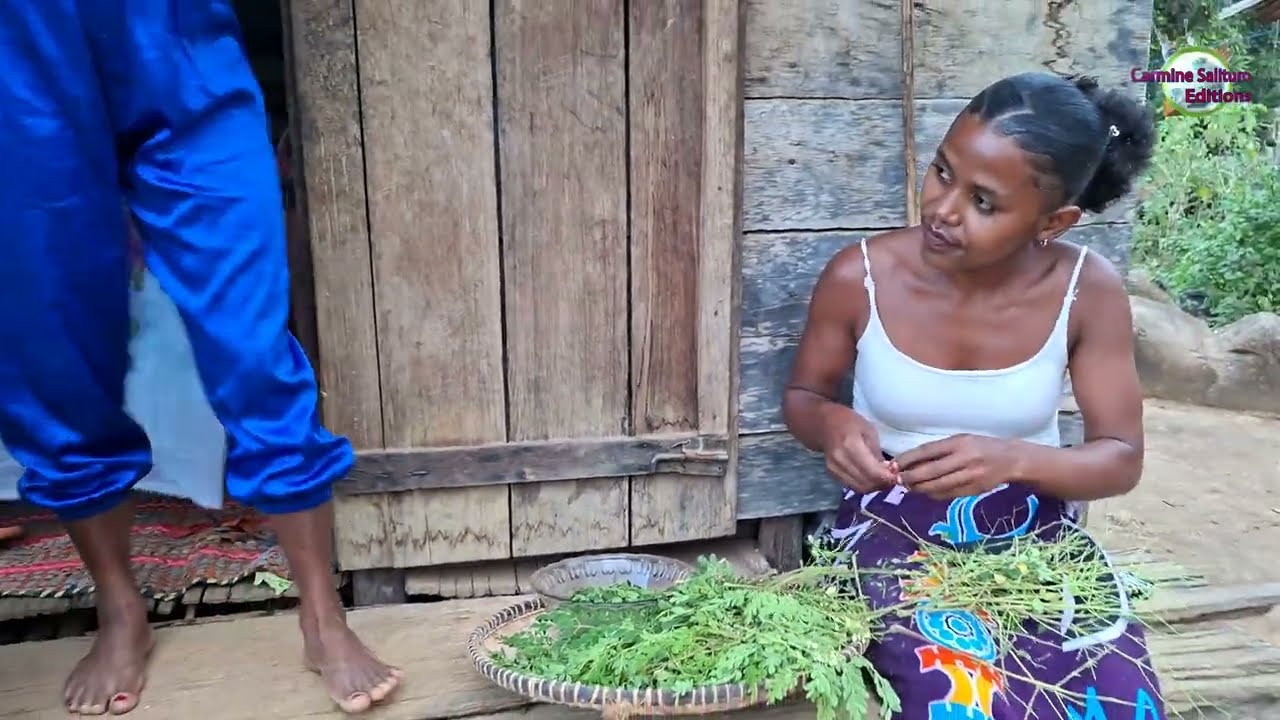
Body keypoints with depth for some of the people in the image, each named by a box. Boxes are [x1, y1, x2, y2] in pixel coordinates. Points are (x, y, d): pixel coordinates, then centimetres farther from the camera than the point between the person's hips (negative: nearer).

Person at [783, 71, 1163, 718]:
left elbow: (1121, 458, -6)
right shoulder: (858, 277, -13)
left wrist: (1012, 459, -27)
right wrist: (831, 424, -22)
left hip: (1035, 532, 2)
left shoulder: (1088, 291, -10)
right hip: (896, 529, -1)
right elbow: (802, 397, 3)